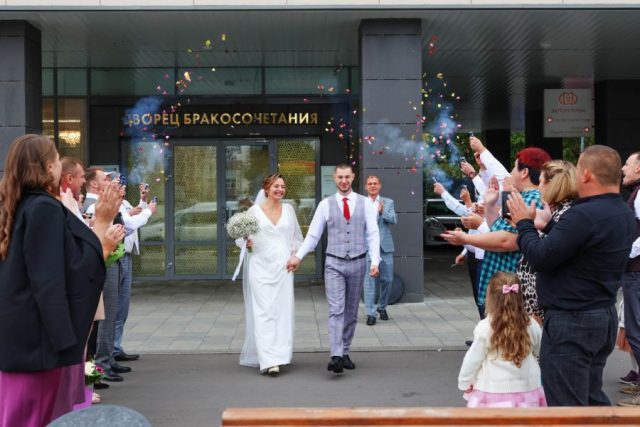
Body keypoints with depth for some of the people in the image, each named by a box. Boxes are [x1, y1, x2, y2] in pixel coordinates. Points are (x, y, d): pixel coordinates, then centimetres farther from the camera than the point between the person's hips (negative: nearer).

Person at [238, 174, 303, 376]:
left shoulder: (288, 209, 10)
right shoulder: (254, 210, 1)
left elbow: (297, 237, 19)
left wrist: (294, 254, 5)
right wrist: (246, 243, -16)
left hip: (282, 267, 3)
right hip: (260, 266, -3)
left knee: (282, 311, 1)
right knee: (263, 312, -8)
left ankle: (278, 355, 12)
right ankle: (268, 360, -11)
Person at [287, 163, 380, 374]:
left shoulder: (365, 203, 3)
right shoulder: (326, 204, 2)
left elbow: (373, 234, -1)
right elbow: (313, 234, 3)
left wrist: (375, 260, -12)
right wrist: (298, 256, -7)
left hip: (357, 263, 2)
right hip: (334, 264, -1)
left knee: (351, 312, 10)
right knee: (336, 310, -11)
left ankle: (345, 353, 21)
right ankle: (336, 357, -17)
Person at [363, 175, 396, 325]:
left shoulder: (388, 202, 9)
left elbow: (394, 220, -5)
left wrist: (382, 211, -23)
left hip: (385, 246, 3)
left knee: (387, 279, 8)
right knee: (369, 280, -4)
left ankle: (382, 307, 29)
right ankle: (370, 313, 1)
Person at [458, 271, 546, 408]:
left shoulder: (484, 328, -14)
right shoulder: (531, 325, -5)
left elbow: (473, 359, -7)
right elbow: (539, 350, 14)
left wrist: (465, 382, 6)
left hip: (493, 390, -3)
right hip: (526, 389, 4)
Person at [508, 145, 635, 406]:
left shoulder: (583, 215, -24)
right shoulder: (625, 214, 8)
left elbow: (539, 258, -21)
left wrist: (524, 223, -6)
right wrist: (547, 225, 14)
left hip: (571, 321, -10)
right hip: (605, 316, 10)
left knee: (567, 406, -1)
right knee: (592, 399, 21)